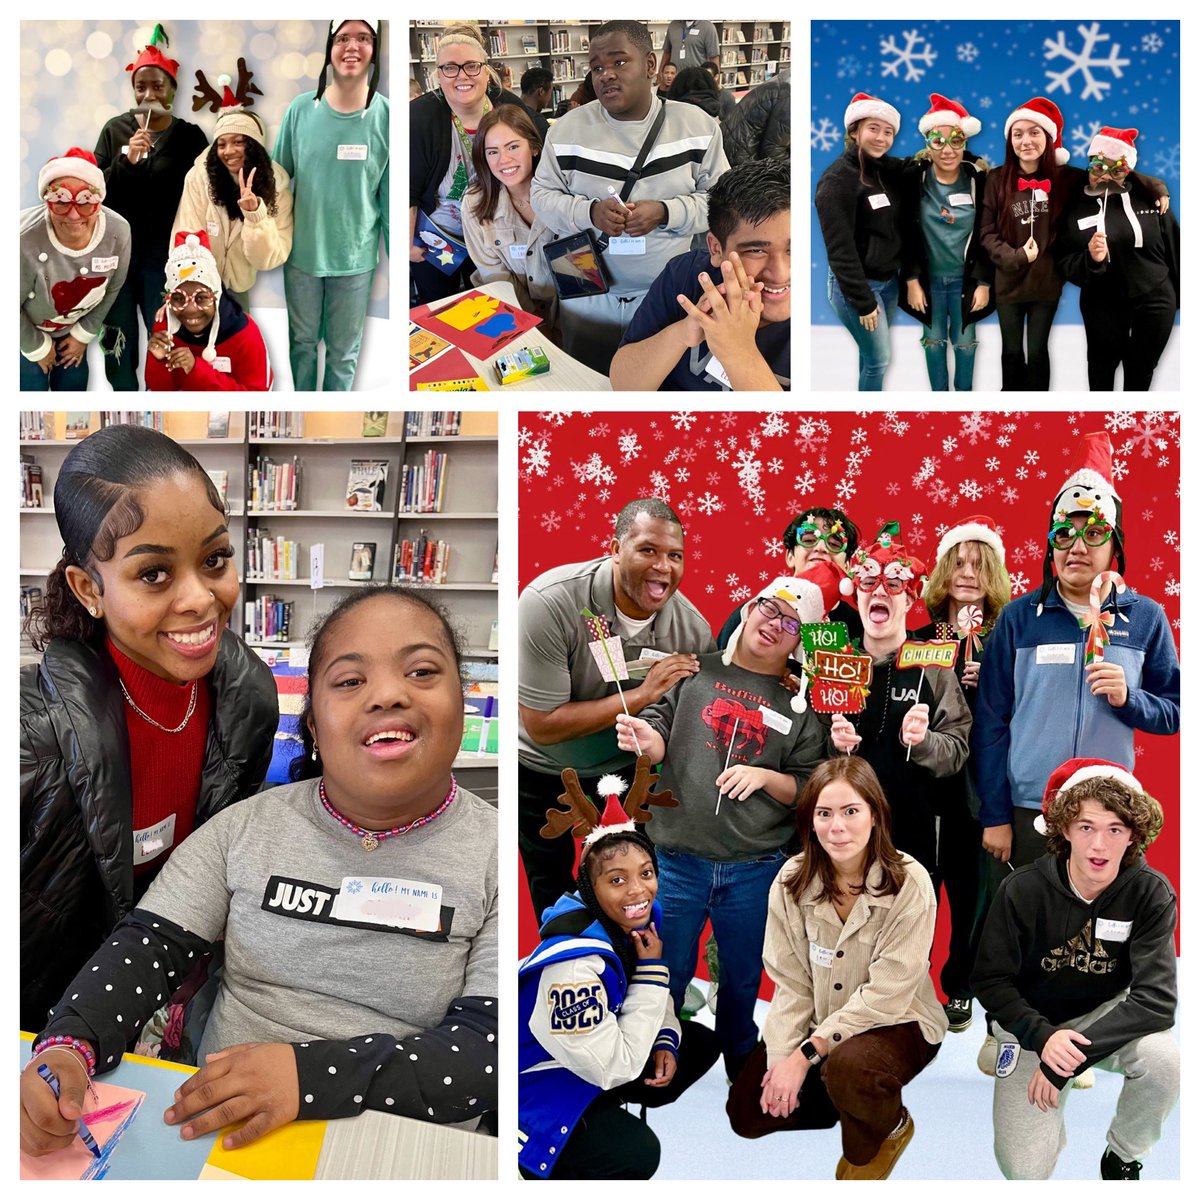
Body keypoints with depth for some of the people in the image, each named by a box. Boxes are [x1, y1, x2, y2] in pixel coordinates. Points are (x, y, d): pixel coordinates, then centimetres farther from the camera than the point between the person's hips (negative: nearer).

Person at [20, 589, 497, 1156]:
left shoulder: (492, 852, -8)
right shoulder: (248, 825, 2)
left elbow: (491, 1043, -14)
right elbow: (146, 946, 0)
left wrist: (308, 1073, -24)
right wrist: (67, 1046, -21)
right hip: (215, 1133, 3)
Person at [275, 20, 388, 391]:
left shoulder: (387, 116, -11)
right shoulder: (301, 109, -8)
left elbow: (392, 195, -5)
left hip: (356, 257, -1)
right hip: (302, 251, 2)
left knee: (344, 351, 14)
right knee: (303, 341, 19)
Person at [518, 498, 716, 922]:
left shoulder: (693, 628, -21)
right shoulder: (548, 602, -32)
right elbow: (542, 725, -30)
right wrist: (642, 694, -33)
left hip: (628, 766, 2)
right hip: (543, 773, -2)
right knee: (553, 891, 19)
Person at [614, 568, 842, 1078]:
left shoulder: (801, 706, 3)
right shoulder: (697, 670, 1)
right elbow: (661, 735, -1)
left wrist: (765, 777, -13)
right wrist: (646, 737, -23)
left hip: (755, 869, 1)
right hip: (678, 862, -1)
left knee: (743, 981, 18)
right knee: (664, 981, 12)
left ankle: (741, 1070, 40)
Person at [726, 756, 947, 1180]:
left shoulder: (908, 882, -24)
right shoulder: (792, 880, -11)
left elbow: (886, 994, -25)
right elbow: (790, 982, -7)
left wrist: (806, 1053, -26)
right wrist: (781, 1057, -20)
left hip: (896, 1023, -4)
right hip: (818, 1020, 5)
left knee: (847, 1066, -36)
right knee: (748, 1112, -3)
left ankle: (888, 1130, 1)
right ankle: (849, 1102, 22)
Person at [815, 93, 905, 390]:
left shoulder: (889, 170, 6)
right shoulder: (838, 179, -16)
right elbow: (840, 249, -19)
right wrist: (862, 300, -19)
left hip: (890, 279, 7)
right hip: (856, 285, -7)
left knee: (872, 354, 16)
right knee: (879, 358, -1)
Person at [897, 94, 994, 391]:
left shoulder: (979, 179, -9)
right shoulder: (913, 177, -9)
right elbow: (907, 234, -6)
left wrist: (984, 282, -7)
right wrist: (911, 280, -9)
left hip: (966, 278, 0)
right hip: (929, 277, 1)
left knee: (964, 340, 11)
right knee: (934, 340, 13)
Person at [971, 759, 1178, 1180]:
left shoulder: (1151, 893, -18)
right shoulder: (1023, 890, -19)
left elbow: (1156, 999, -23)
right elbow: (990, 981, -11)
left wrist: (1069, 1057, -30)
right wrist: (1042, 1038, -29)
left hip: (1108, 1016, 1)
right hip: (1033, 1025, -1)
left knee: (1163, 1058, -32)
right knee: (1024, 1169, -14)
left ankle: (1123, 1156, -1)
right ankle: (1048, 1124, 24)